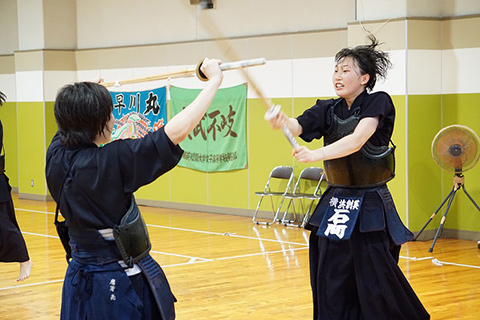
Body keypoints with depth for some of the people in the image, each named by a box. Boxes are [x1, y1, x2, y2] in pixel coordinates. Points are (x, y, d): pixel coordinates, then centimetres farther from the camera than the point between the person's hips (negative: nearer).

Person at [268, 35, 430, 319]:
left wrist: (315, 154, -38)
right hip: (335, 206, 5)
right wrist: (283, 122, -37)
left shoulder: (378, 103, -9)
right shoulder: (328, 110, 5)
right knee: (330, 283, 5)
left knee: (377, 287, -5)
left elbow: (357, 140, -24)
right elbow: (299, 126, -12)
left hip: (371, 208, -5)